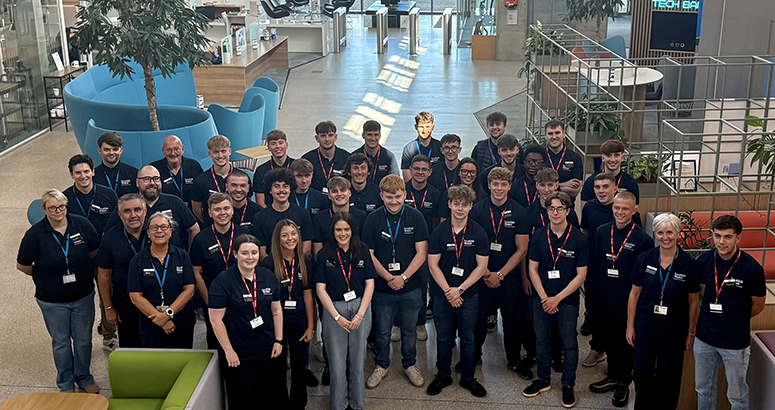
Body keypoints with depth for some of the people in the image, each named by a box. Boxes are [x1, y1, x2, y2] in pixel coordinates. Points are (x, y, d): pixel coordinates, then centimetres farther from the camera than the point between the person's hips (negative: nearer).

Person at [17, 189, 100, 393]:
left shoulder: (81, 224, -10)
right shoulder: (35, 234, -14)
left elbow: (95, 250, 7)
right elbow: (22, 265, -3)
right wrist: (43, 277, 4)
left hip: (83, 296, 2)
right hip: (52, 301, -1)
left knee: (84, 339, 14)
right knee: (61, 342, 13)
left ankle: (84, 377, 36)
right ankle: (66, 384, 32)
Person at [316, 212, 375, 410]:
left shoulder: (362, 251, 3)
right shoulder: (324, 255, 0)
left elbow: (370, 284, 2)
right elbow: (320, 289, -2)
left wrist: (360, 314, -6)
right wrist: (337, 317, -8)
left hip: (360, 307, 1)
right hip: (333, 309, -1)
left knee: (357, 359, 9)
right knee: (337, 361, 3)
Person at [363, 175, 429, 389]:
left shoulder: (416, 217, -4)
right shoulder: (373, 219, -4)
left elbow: (421, 253, -5)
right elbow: (368, 254, -3)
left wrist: (403, 277, -14)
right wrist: (388, 277, -13)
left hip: (411, 286, 0)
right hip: (382, 286, 0)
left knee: (409, 329, 14)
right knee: (382, 330, 11)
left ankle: (410, 365, 34)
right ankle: (381, 366, 31)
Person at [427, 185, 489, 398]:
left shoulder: (479, 233, -5)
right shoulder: (439, 232, -4)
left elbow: (481, 266, -5)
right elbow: (433, 265, -4)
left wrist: (460, 289, -12)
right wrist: (448, 291, -12)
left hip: (469, 295, 0)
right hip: (442, 295, 0)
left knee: (468, 338, 9)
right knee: (443, 338, 11)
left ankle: (467, 378, 25)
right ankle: (443, 375, 28)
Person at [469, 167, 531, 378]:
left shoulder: (519, 212, -4)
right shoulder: (478, 209, -4)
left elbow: (521, 249, -2)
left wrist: (500, 274, -8)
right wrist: (483, 271, -8)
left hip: (509, 276, 0)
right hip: (482, 274, 0)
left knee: (511, 318, 8)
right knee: (478, 317, 8)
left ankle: (514, 360, 26)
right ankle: (474, 355, 29)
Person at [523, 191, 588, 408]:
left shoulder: (578, 238, -10)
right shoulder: (539, 236, -2)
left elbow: (581, 275, -9)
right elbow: (532, 269, 1)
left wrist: (557, 298, -13)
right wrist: (544, 298, -8)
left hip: (567, 301, -3)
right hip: (541, 299, 3)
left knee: (569, 344, 7)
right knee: (541, 341, 14)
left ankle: (568, 385, 22)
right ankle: (544, 379, 31)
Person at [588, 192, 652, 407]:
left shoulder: (643, 239, -14)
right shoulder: (601, 232, 0)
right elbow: (593, 265, 6)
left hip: (628, 302, -4)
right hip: (605, 299, 4)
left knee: (626, 342, 12)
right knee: (607, 339, 17)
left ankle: (624, 383, 30)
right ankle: (613, 376, 38)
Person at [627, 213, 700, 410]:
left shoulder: (689, 265, -8)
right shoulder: (644, 259, -4)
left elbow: (693, 301, 0)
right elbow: (634, 294, 3)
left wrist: (691, 332, 1)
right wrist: (630, 326, 4)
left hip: (674, 326, -1)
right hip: (646, 322, 1)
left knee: (668, 375, 9)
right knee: (641, 372, 5)